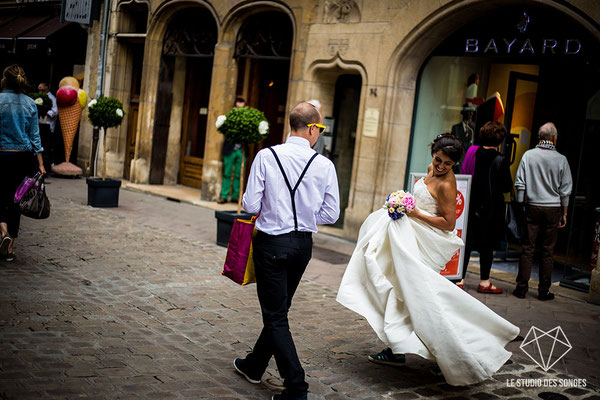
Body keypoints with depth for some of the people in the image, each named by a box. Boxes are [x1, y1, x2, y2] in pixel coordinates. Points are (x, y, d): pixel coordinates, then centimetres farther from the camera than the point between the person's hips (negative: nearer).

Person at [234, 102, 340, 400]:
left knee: (275, 315, 3)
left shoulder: (266, 157, -11)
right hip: (303, 244, 4)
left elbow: (250, 204, -11)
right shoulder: (325, 165, -6)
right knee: (279, 310, 20)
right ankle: (254, 365, 38)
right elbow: (331, 214, -2)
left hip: (272, 243, -4)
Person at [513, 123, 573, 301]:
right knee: (547, 251, 5)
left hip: (532, 207, 1)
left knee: (527, 249, 4)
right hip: (553, 208, -1)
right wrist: (564, 214, 9)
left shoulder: (528, 155, -3)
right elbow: (565, 190, 0)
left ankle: (521, 288, 5)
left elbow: (520, 184, -2)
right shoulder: (561, 159, -4)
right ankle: (544, 291, 11)